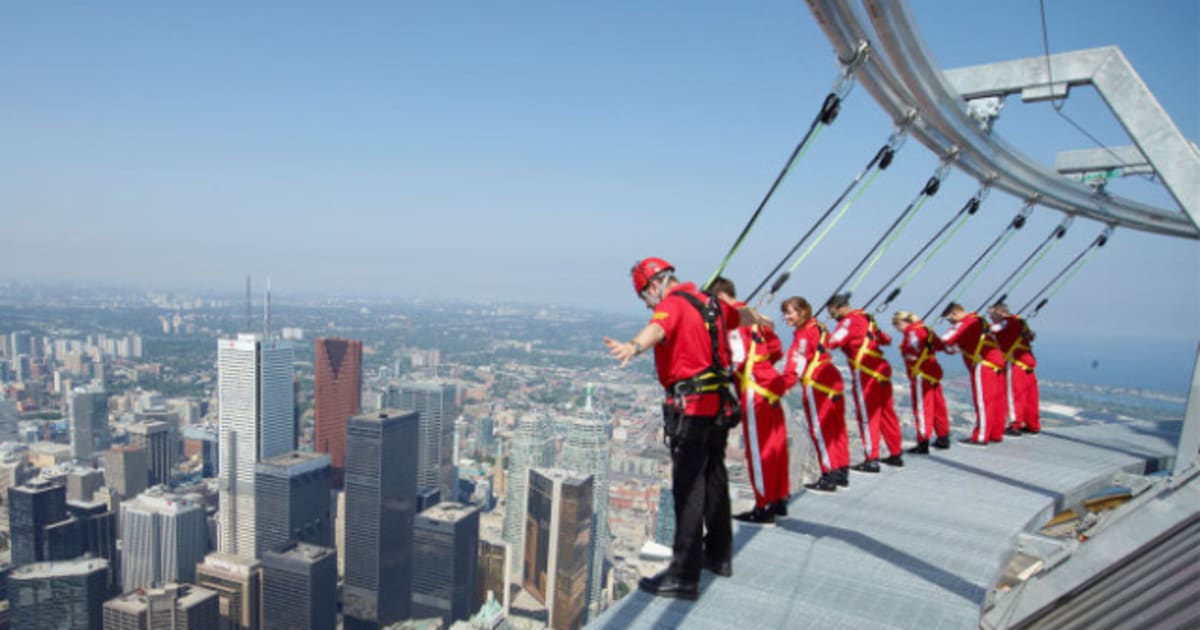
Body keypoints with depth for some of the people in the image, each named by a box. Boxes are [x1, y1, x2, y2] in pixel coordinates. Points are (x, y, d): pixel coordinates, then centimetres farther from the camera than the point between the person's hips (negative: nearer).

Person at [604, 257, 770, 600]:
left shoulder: (673, 304, -11)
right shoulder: (710, 303, 15)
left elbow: (657, 329, -35)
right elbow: (741, 314, 36)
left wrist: (633, 347, -56)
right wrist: (761, 320, 59)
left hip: (690, 407, -9)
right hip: (720, 403, 9)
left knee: (688, 488, -8)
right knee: (714, 479, 20)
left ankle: (684, 576, -6)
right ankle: (718, 554, 36)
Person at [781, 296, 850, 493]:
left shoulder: (804, 334, -11)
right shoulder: (818, 327, 15)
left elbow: (797, 363, -19)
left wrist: (784, 384, -23)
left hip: (816, 386, -9)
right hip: (833, 382, 9)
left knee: (820, 430, -2)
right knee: (836, 428, 14)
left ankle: (829, 477, 1)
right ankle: (842, 473, 23)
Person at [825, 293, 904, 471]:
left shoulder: (850, 321, -9)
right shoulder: (866, 318, 16)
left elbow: (833, 342, -22)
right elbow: (886, 339, 26)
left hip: (865, 373, -8)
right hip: (881, 369, 8)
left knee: (867, 416, -3)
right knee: (886, 412, 15)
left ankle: (871, 460, -1)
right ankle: (896, 455, 24)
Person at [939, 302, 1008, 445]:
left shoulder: (966, 323, -10)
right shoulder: (977, 321, 20)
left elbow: (947, 340, -15)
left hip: (984, 365, -10)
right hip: (997, 362, 10)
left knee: (983, 401, -6)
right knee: (996, 401, 13)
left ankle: (981, 437, -3)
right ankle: (996, 434, 20)